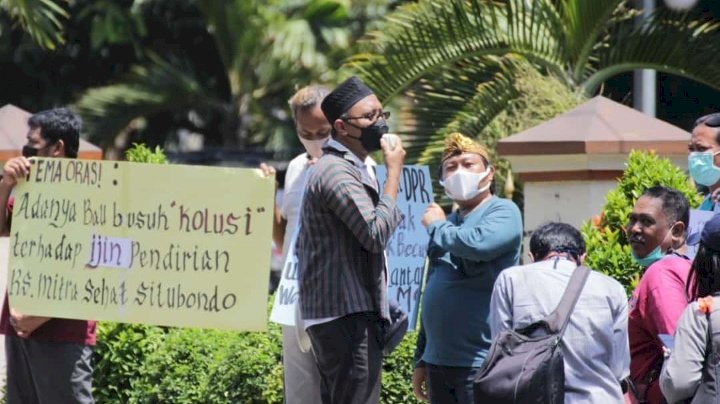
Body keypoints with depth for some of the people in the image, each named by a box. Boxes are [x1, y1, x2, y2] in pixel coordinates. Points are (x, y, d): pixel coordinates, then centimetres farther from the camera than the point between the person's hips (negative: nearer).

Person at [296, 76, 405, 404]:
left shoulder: (346, 168, 21)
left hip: (340, 315, 11)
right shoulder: (337, 172, -14)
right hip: (347, 316, -11)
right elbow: (376, 233, -23)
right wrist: (394, 173, -14)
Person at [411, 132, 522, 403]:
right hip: (438, 360, 8)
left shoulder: (503, 212, -3)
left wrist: (437, 226, -6)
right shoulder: (448, 225, 18)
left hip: (481, 363, -8)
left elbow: (477, 244, -26)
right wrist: (421, 360, 20)